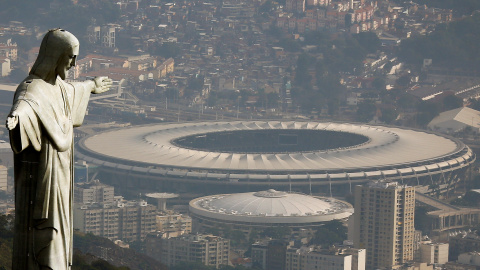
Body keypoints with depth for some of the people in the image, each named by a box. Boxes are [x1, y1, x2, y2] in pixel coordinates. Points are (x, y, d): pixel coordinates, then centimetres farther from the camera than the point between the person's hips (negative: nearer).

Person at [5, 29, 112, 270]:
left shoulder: (56, 85, 9)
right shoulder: (32, 89, -22)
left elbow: (71, 91, 35)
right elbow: (24, 104, -47)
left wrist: (91, 86, 56)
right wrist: (16, 115, -71)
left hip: (57, 176, 10)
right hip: (41, 179, -10)